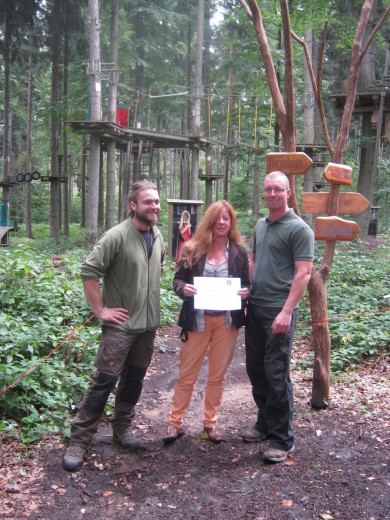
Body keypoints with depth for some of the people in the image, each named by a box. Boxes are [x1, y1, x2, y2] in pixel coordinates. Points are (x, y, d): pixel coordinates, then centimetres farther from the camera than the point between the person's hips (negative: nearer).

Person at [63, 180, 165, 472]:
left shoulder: (158, 236, 7)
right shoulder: (117, 236, -16)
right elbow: (89, 271, -19)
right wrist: (100, 310, -17)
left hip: (148, 324, 7)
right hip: (121, 325, -6)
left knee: (134, 380, 16)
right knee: (104, 382, -3)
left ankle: (122, 428, 33)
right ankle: (79, 440, 9)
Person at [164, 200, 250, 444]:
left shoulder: (239, 252, 4)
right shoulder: (193, 249, 0)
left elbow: (247, 285, 10)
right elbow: (178, 279, 3)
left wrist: (246, 292, -13)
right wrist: (183, 288, -19)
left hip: (227, 320, 2)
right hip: (198, 320, -1)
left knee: (218, 375, 11)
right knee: (187, 374, 5)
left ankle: (210, 423, 26)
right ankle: (175, 423, 19)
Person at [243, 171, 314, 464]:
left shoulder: (299, 229, -8)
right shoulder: (260, 226, 14)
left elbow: (303, 273, -14)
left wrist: (286, 311, -20)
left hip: (279, 312, -7)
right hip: (254, 308, 7)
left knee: (276, 374, -3)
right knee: (255, 369, 14)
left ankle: (282, 439, 10)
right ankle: (265, 423, 31)